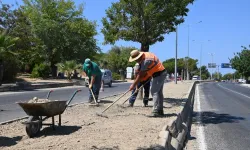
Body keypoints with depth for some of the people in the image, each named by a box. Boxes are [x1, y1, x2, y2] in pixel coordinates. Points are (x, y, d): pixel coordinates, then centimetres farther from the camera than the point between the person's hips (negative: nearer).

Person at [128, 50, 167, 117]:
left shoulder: (146, 60, -24)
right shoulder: (145, 55, 6)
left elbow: (141, 74, -21)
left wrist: (133, 85, -17)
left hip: (159, 74, -10)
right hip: (162, 73, 10)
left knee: (154, 91, -11)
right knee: (159, 92, 14)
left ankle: (156, 111, -14)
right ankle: (160, 111, 20)